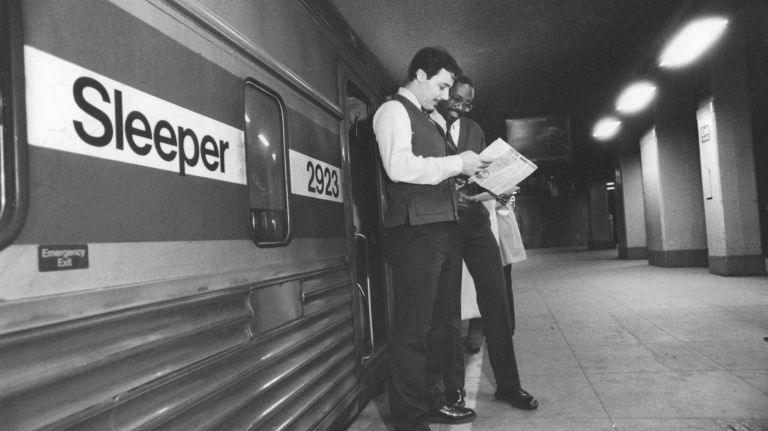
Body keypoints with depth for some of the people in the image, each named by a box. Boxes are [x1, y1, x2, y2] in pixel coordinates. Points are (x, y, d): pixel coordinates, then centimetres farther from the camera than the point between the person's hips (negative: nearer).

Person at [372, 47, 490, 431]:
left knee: (432, 321, 14)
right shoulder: (393, 110, -3)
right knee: (411, 328, -5)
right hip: (414, 230, -10)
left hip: (436, 228, 10)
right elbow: (399, 166, -19)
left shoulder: (424, 120, 25)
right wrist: (456, 163, -12)